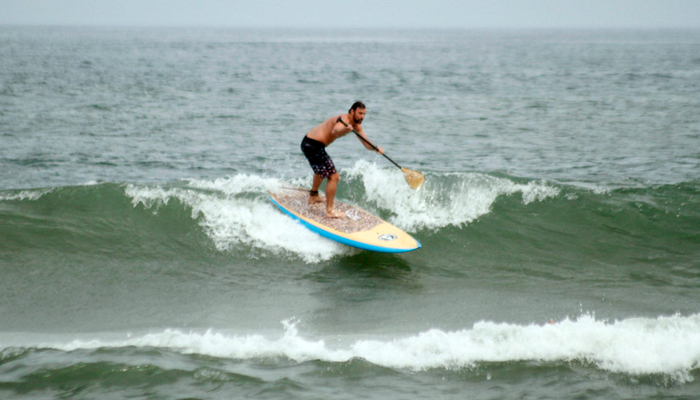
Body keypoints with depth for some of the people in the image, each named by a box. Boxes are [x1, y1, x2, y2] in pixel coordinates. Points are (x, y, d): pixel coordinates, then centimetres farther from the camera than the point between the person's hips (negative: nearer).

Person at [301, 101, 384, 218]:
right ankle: (329, 211, -11)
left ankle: (313, 196, 56)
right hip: (313, 146, -11)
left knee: (322, 170, 35)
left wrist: (376, 148, -19)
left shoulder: (356, 125, 8)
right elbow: (335, 131, -46)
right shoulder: (343, 120, -22)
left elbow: (367, 143, 1)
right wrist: (345, 130, -67)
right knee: (333, 177, -13)